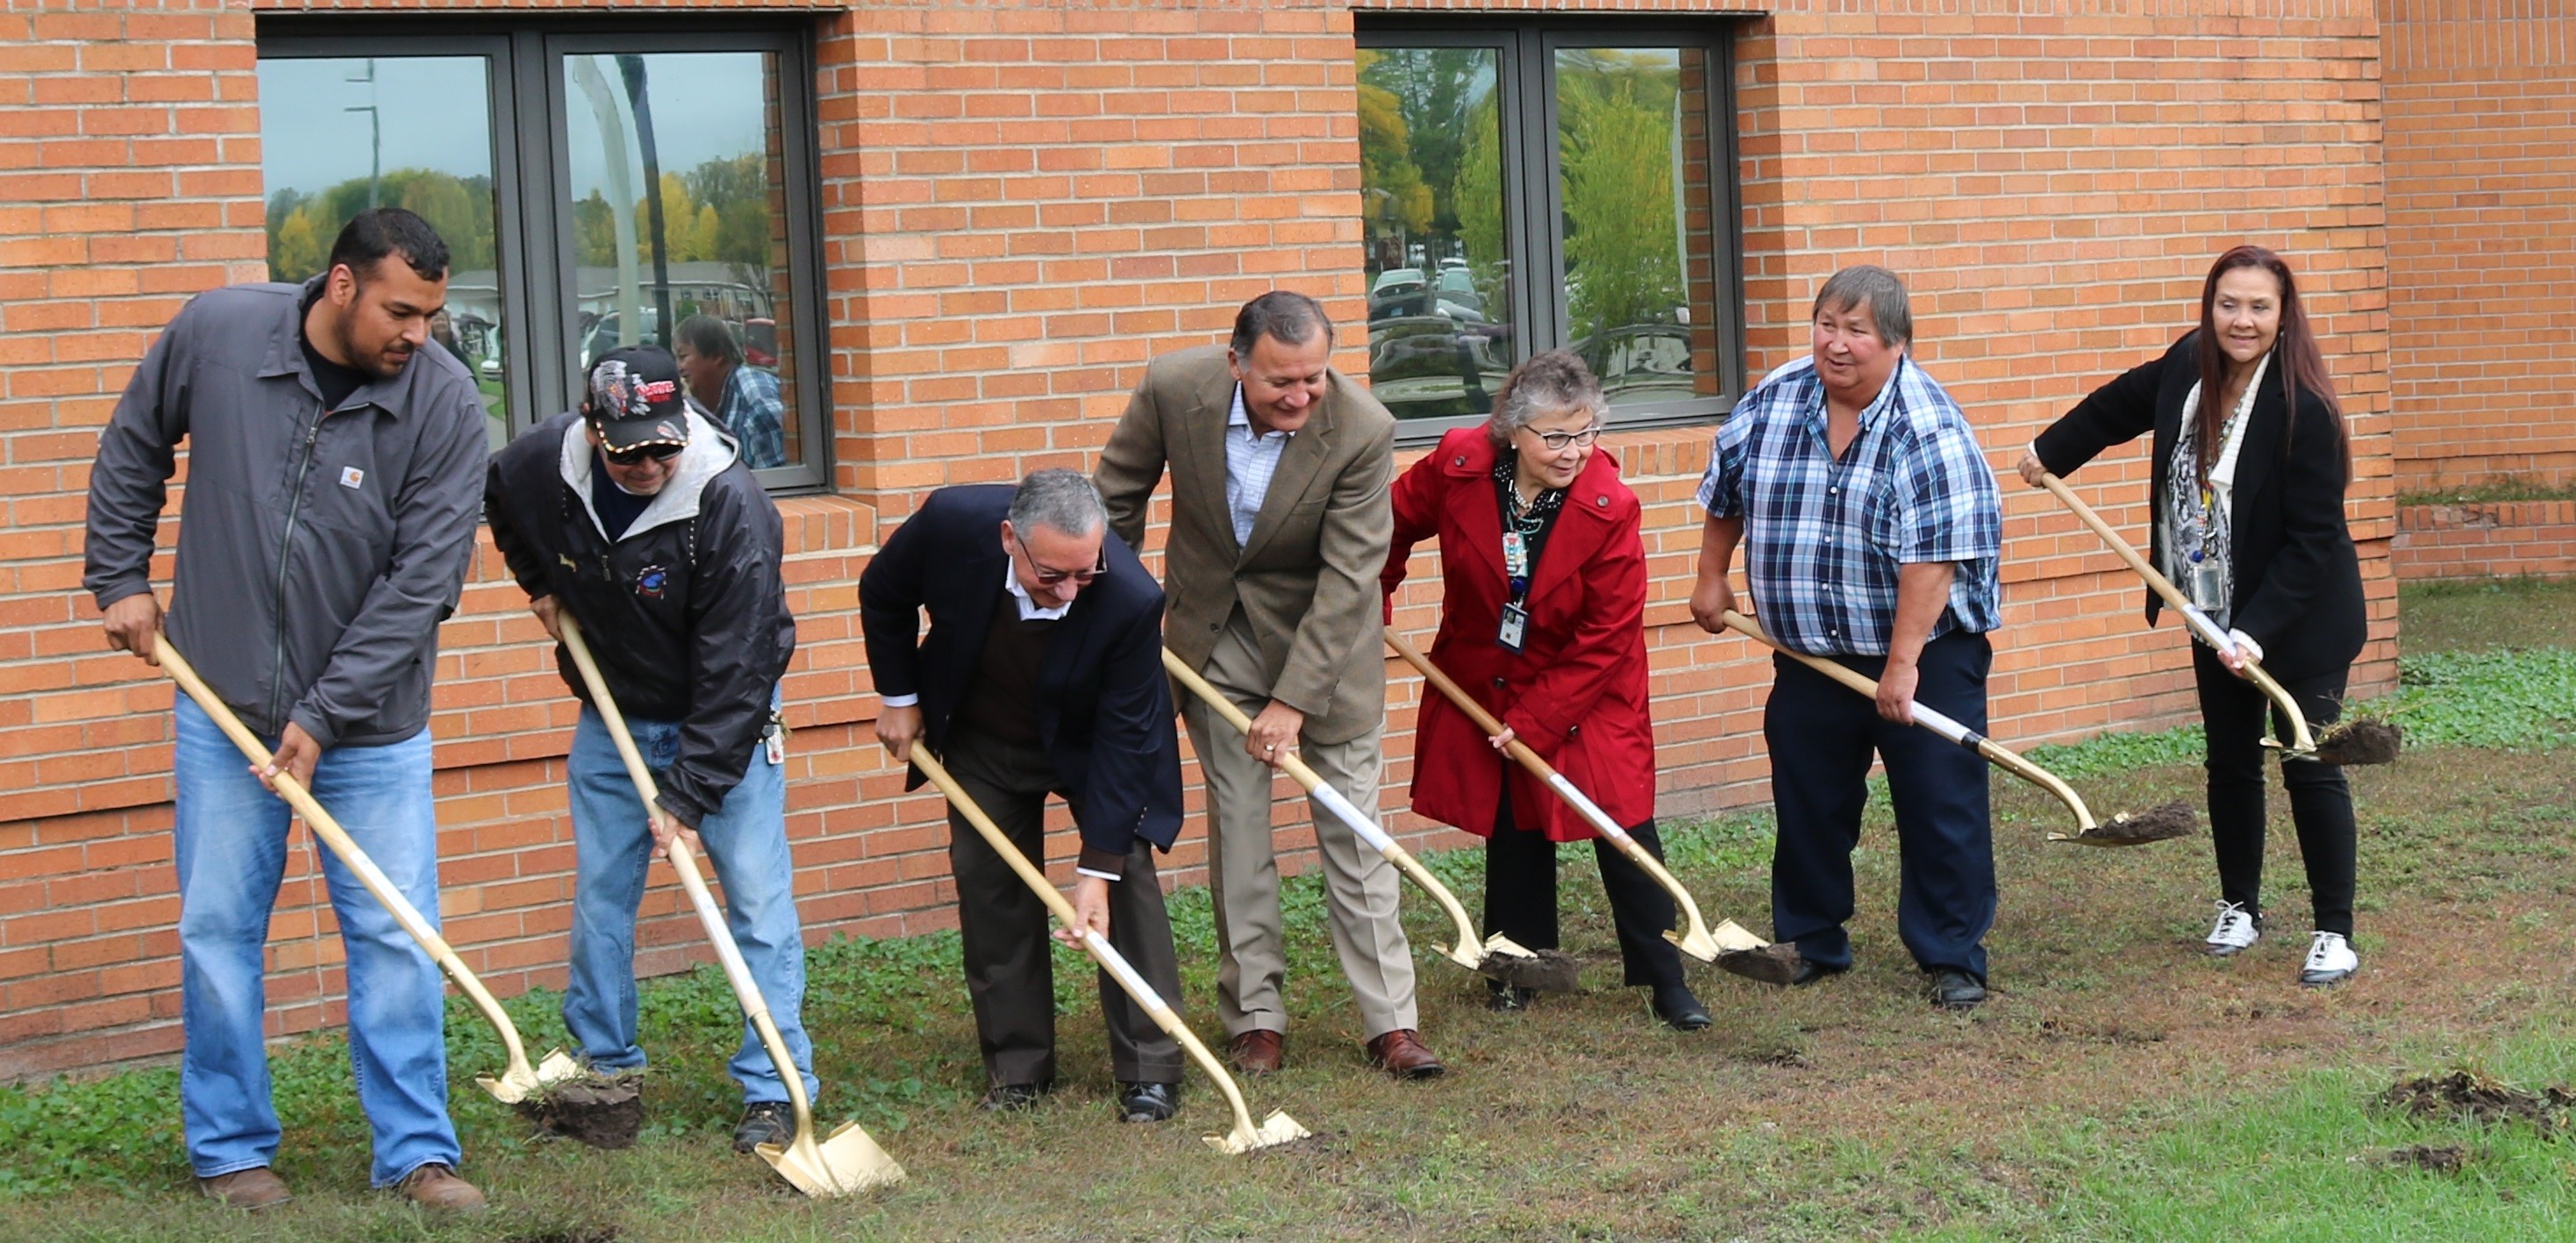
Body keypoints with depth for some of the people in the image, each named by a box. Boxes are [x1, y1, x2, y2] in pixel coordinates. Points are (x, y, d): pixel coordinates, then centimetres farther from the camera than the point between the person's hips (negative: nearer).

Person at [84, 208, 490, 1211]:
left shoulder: (444, 402, -13)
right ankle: (230, 1148, 19)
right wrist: (120, 576, 6)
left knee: (396, 937, 0)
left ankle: (416, 1152, 11)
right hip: (224, 710, 1)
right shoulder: (214, 331, -9)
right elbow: (133, 451, 11)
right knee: (218, 933, 6)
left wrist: (323, 717, -16)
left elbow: (421, 583, -14)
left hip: (371, 720, -1)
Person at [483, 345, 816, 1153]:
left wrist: (688, 793, -27)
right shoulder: (538, 466, -17)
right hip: (613, 714, 4)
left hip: (726, 720, -4)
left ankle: (773, 1089, -2)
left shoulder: (731, 505, -30)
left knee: (758, 896, -8)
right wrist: (541, 585, 3)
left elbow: (731, 671, -27)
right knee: (599, 897, 8)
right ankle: (602, 1067, 23)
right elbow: (506, 515, 14)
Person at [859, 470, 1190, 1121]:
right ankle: (1019, 1064, 15)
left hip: (1089, 743, -2)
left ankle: (1150, 1068, 0)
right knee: (989, 888, 4)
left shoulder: (1130, 599, -37)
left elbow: (1123, 737, -29)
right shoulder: (951, 523, -32)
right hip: (983, 743, 2)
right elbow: (882, 595, -8)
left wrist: (1096, 869, -29)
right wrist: (899, 697, -2)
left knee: (1127, 880, -9)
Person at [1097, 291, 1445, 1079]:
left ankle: (1392, 1020, 4)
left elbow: (1347, 579, -23)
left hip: (1322, 637, -2)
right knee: (1236, 824, 4)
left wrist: (1293, 699, -24)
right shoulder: (1173, 388, -20)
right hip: (1214, 635, 2)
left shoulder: (1363, 430, -27)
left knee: (1353, 825, -1)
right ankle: (1255, 1017, 12)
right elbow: (1121, 491, 0)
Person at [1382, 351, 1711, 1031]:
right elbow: (1395, 525, 4)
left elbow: (1606, 636, -19)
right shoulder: (1458, 467, -18)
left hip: (1588, 695, -3)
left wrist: (1536, 721, -19)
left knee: (1623, 831, -4)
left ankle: (1666, 982, 5)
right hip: (1485, 687, 3)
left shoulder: (1611, 508, -24)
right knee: (1512, 831, 13)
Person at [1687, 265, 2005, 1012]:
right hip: (1810, 658, 5)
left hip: (1926, 651, -5)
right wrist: (1712, 579, 19)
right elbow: (1727, 496, 16)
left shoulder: (1929, 430, -19)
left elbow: (1932, 559, -24)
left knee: (1941, 807, -1)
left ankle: (1952, 958, 10)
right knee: (1808, 806, 13)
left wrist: (1903, 664, -26)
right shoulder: (1773, 402, -2)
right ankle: (1812, 944, 27)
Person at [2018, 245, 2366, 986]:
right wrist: (2051, 452, 30)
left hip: (2300, 619, -7)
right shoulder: (2188, 368, -4)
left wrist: (2257, 632, -29)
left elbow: (2312, 541, -24)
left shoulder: (2303, 409, -25)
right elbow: (2121, 405, 19)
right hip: (2217, 616, 7)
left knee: (2308, 766, -3)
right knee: (2230, 763, 15)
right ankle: (2240, 907, 30)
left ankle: (2334, 931, 7)